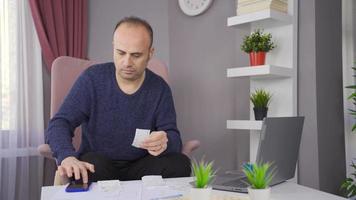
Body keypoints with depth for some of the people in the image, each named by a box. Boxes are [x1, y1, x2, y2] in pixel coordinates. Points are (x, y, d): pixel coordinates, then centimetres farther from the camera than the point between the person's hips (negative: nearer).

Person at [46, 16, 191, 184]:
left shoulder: (160, 89, -2)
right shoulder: (92, 78, -7)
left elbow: (173, 137, -5)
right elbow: (59, 124, -12)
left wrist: (165, 143, -33)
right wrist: (67, 156, -35)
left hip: (140, 166, 3)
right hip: (97, 164, -2)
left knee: (180, 163, -24)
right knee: (91, 166, -35)